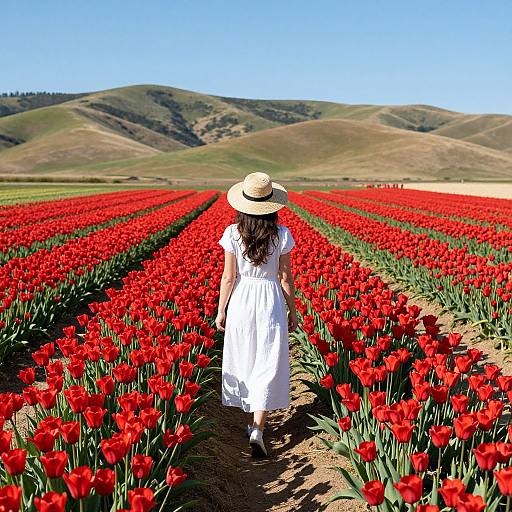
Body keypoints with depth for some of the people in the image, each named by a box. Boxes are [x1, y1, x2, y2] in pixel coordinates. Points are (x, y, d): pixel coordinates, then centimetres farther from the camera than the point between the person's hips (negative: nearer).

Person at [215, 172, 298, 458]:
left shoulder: (233, 234, -9)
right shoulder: (282, 235, -9)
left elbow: (229, 277, -6)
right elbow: (285, 278, -3)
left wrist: (221, 311, 5)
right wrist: (293, 311, 9)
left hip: (241, 301, 1)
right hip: (271, 301, -1)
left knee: (243, 360, 17)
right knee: (268, 365, 4)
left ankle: (253, 421, 29)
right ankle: (258, 430, -5)